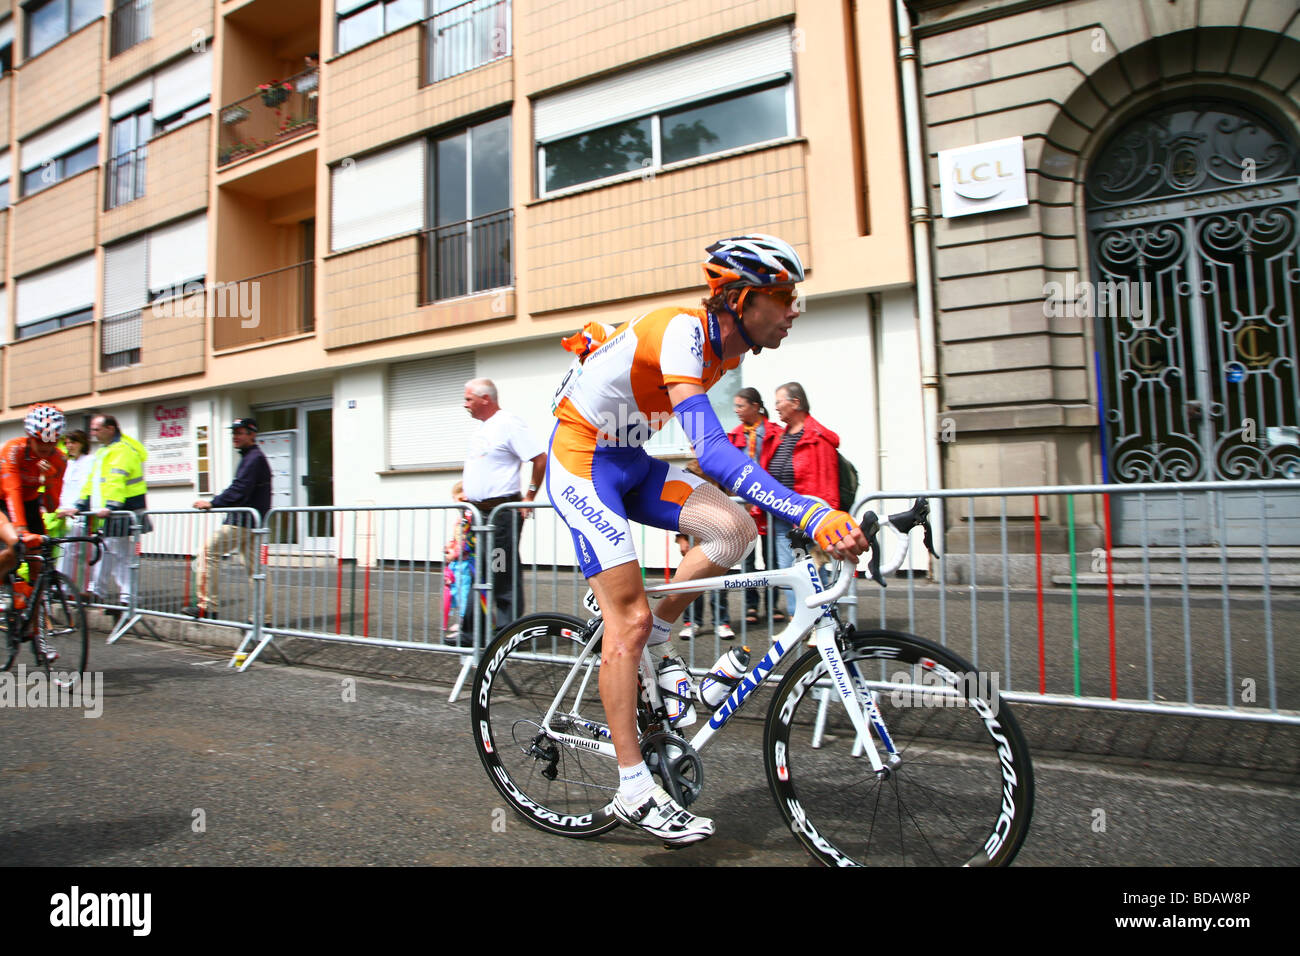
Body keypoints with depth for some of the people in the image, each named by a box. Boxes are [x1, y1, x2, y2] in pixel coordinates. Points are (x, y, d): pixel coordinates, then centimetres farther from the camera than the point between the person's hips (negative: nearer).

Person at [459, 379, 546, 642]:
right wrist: (469, 494, 23)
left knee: (504, 576, -4)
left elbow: (540, 459, -17)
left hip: (502, 513, -9)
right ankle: (470, 633, 21)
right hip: (479, 512, 9)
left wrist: (529, 497, -14)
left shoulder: (509, 423, -12)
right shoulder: (480, 427, 17)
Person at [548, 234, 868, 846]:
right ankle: (633, 791, 2)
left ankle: (656, 637, 8)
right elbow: (711, 453, -39)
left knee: (735, 529, -14)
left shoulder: (728, 347, 0)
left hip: (630, 462, 8)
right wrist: (812, 515, -46)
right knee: (629, 618, -10)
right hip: (580, 461, -7)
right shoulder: (681, 330, -27)